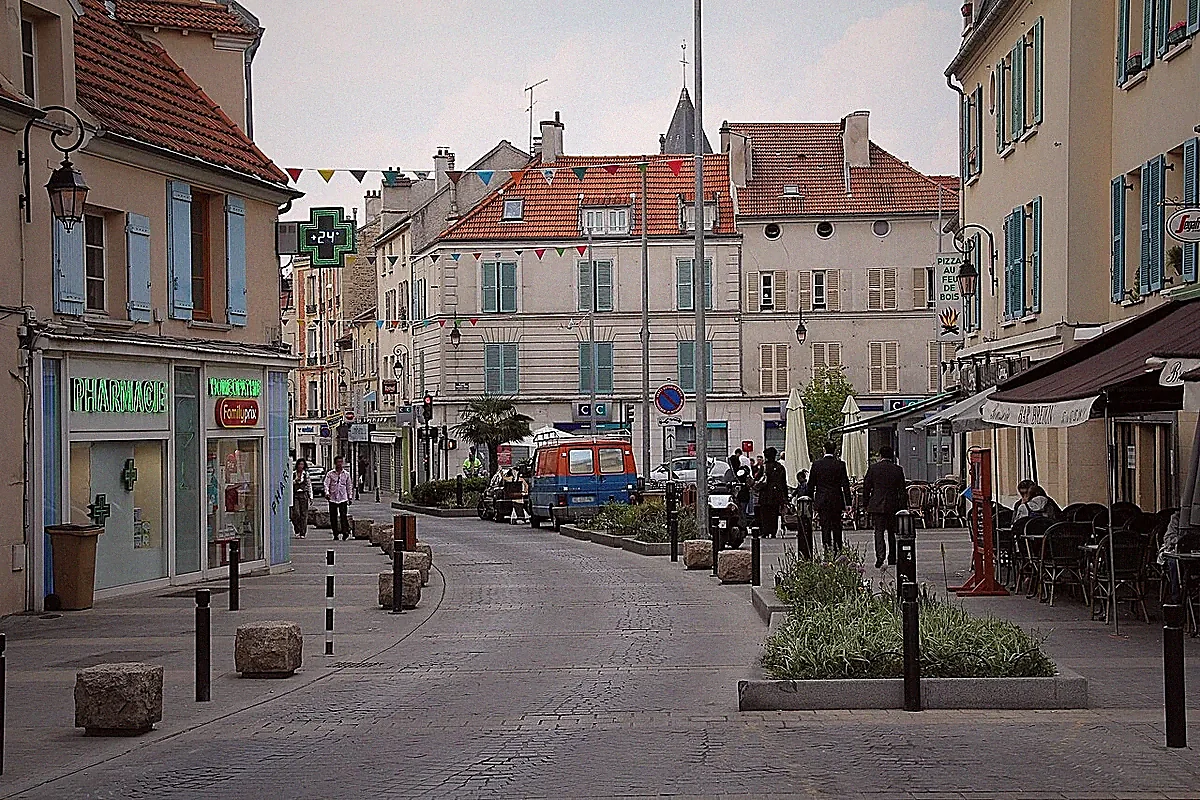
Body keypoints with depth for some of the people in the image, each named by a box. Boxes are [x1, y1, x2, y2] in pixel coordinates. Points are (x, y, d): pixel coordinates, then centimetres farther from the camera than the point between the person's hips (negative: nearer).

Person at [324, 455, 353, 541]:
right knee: (333, 517, 2)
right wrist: (327, 493, -19)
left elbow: (349, 486, 17)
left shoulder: (346, 474, 10)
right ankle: (335, 534, 9)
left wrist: (350, 497, 14)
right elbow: (326, 484, -2)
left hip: (343, 498, 0)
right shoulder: (330, 474, 5)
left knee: (344, 516, -13)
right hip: (332, 498, 0)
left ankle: (345, 532, -16)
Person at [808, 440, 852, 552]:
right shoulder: (840, 464, -5)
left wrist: (811, 501, 10)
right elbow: (845, 484, -4)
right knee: (837, 526, 10)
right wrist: (847, 503, -1)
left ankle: (827, 549, -3)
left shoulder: (816, 464, -2)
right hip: (836, 501, 0)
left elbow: (811, 484, 1)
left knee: (825, 526, 3)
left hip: (821, 501, 0)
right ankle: (837, 549, 12)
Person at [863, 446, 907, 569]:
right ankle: (892, 559, 19)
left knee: (879, 531, -3)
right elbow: (902, 490, 4)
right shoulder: (898, 469, 1)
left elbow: (866, 487, 0)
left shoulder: (873, 468, -3)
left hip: (877, 505, -2)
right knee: (891, 532, 13)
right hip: (893, 505, 2)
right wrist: (902, 507, 11)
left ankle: (880, 555, -23)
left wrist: (867, 503, 10)